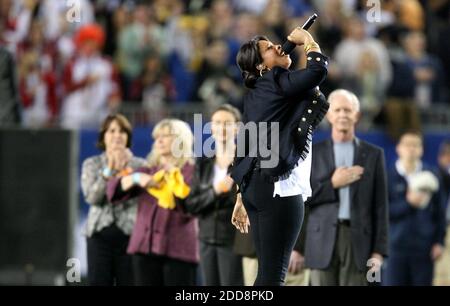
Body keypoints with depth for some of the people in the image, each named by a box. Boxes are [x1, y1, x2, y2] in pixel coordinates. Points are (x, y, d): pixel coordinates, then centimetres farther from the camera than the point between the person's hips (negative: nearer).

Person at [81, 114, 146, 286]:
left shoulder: (139, 165, 7)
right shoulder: (92, 164, 9)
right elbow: (91, 197, -6)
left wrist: (126, 167, -12)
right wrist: (108, 171, -13)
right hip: (100, 233, 0)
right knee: (98, 283, -1)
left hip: (129, 233, 0)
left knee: (128, 283, -2)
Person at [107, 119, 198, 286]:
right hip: (145, 247, 5)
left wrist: (174, 185, -21)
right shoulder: (148, 171, 17)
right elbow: (114, 190, 5)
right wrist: (136, 178, -12)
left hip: (178, 251, -5)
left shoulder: (192, 171, 2)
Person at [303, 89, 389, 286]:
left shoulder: (373, 154, 9)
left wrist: (379, 251, -1)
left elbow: (380, 206, 6)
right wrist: (332, 184, -8)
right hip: (323, 239, 0)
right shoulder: (313, 153, 9)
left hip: (358, 241, 0)